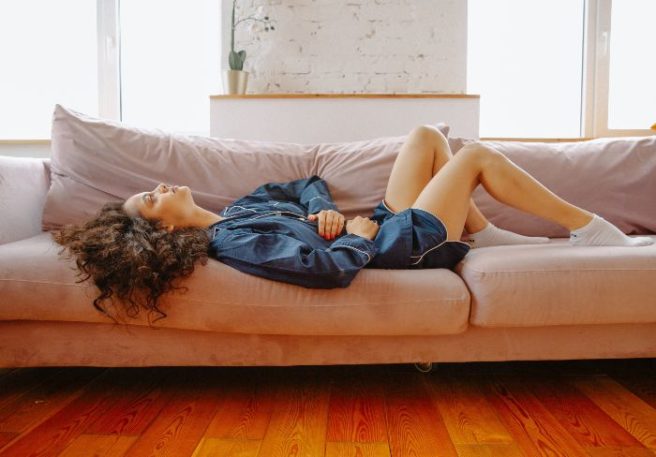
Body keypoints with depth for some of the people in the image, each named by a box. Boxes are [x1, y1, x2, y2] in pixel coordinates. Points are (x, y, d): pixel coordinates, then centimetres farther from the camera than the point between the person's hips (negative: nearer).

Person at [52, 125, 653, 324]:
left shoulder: (235, 212, 4)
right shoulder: (235, 241, -27)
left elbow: (305, 187, 13)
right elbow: (331, 268, -40)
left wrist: (328, 212, -8)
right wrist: (360, 233, -20)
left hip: (389, 223, 9)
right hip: (409, 242, -8)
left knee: (429, 135, 14)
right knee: (478, 155, -3)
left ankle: (490, 234, 17)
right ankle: (592, 230, 15)